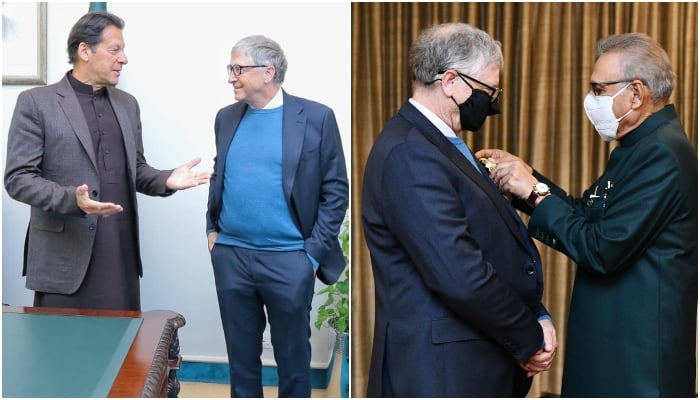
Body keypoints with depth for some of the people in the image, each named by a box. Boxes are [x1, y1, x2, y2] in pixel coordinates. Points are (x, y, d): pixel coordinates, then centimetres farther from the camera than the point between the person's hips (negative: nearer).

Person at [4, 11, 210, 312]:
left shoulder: (127, 104, 13)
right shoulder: (36, 102, -3)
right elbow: (17, 178, -8)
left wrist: (165, 180, -3)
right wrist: (72, 199, -24)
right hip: (64, 259, -4)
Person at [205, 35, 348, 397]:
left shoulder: (316, 117, -6)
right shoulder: (226, 117, 8)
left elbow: (336, 191, -5)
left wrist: (314, 252, -9)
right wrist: (212, 228, 8)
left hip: (288, 259, -4)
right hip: (230, 256, 4)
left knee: (293, 358, 10)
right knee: (241, 355, 15)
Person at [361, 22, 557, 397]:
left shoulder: (441, 145, 11)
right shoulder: (409, 154, -20)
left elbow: (496, 247, 12)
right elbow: (460, 277, -26)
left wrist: (538, 317, -1)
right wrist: (530, 339, -12)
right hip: (444, 369, -9)